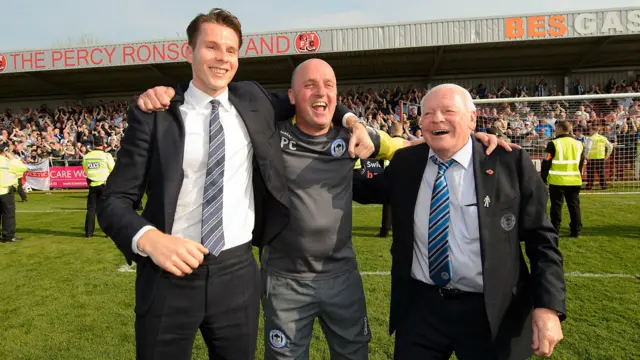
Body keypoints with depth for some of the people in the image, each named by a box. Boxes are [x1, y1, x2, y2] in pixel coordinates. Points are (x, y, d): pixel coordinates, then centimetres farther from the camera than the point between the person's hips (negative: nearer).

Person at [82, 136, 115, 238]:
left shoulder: (86, 157, 4)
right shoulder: (107, 156, -9)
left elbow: (86, 171, 14)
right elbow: (113, 170, -4)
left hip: (92, 185, 4)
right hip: (104, 185, -3)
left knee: (91, 208, 9)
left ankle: (88, 232, 12)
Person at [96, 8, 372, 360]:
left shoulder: (252, 100, 4)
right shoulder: (154, 114, -5)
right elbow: (113, 200, -5)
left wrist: (350, 120, 7)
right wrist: (150, 239, -25)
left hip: (236, 271, 3)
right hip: (169, 272, -2)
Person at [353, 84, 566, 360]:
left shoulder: (511, 163, -8)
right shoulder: (405, 162, 1)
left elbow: (541, 237, -5)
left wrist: (549, 305, -13)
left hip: (491, 313, -1)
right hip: (419, 306, 2)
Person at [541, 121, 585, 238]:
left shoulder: (554, 143, -9)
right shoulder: (578, 144, 10)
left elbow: (546, 163, -9)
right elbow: (581, 163, 18)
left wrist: (543, 179, -1)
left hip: (557, 180, -5)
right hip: (574, 180, 5)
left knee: (556, 206, 2)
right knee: (574, 205, 11)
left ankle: (555, 231, 5)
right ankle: (576, 231, 14)